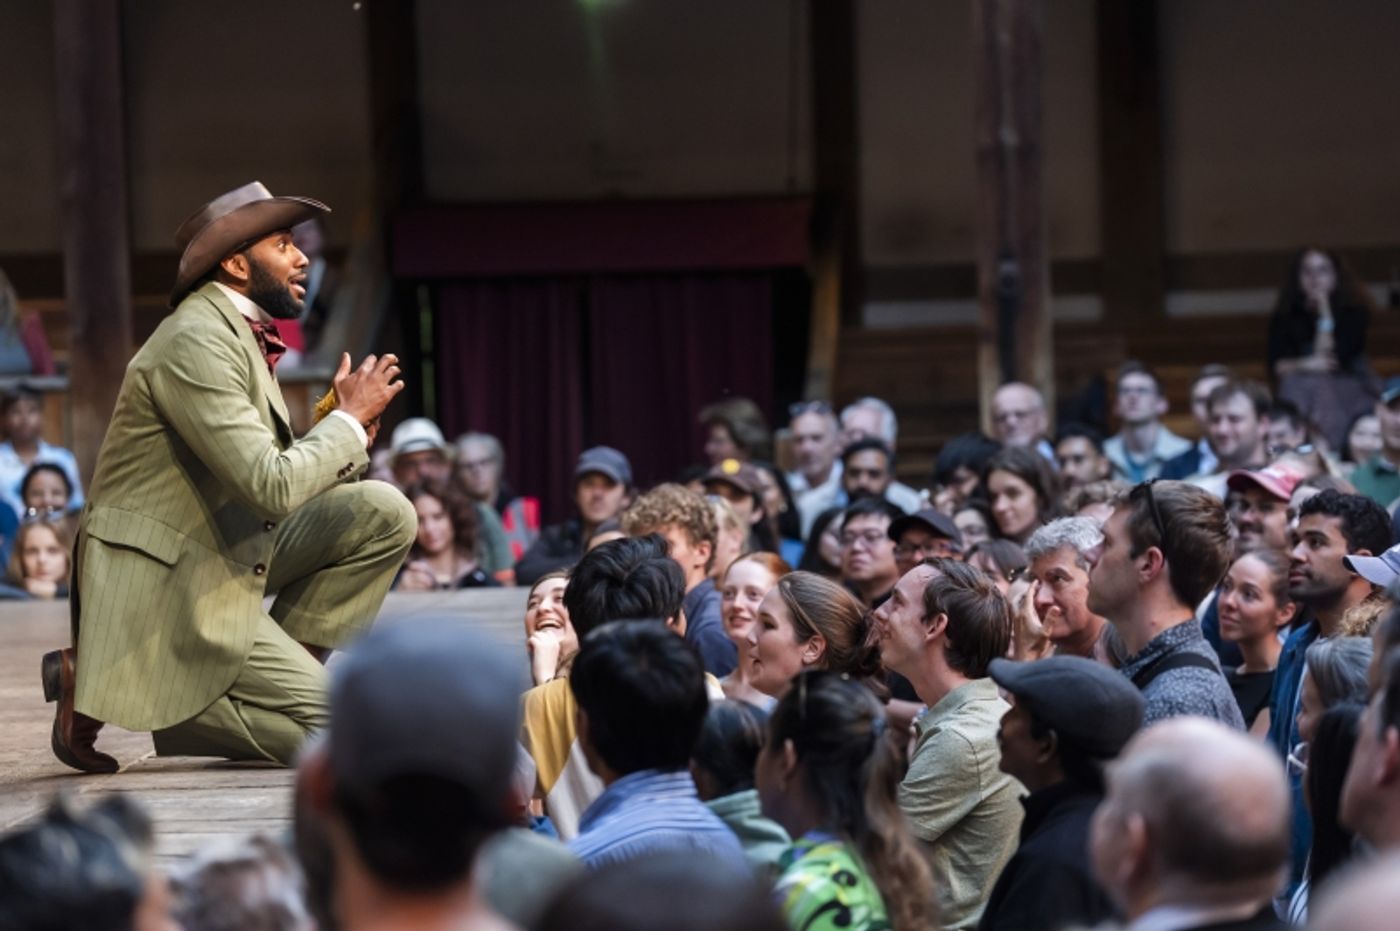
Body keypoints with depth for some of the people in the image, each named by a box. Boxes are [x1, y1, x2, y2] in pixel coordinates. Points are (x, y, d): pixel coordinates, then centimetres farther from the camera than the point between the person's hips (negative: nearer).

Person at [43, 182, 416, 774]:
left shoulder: (240, 334, 12)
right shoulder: (195, 342, -20)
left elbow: (274, 476, 14)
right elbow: (271, 487, -26)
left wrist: (347, 423, -2)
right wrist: (351, 419, -12)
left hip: (228, 554, 10)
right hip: (167, 586, -10)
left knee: (384, 513, 1)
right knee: (333, 731, -11)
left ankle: (285, 666, 4)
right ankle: (100, 691, -5)